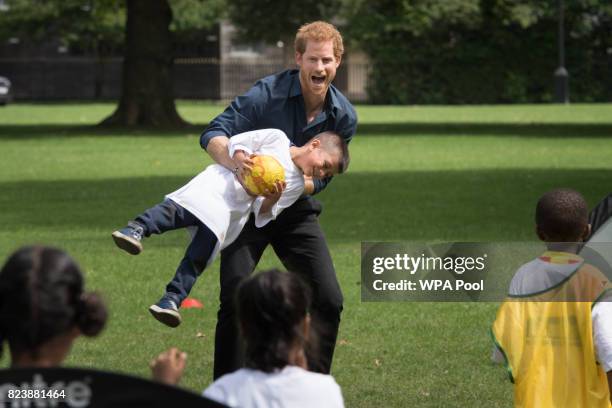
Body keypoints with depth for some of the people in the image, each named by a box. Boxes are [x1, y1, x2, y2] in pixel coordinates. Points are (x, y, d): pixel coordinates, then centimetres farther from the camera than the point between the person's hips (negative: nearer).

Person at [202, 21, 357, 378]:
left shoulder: (344, 117, -9)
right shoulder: (269, 93, -21)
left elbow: (321, 178, -6)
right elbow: (214, 134, -25)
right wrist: (230, 159, -48)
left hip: (297, 213, 4)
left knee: (328, 300, -4)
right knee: (235, 300, -14)